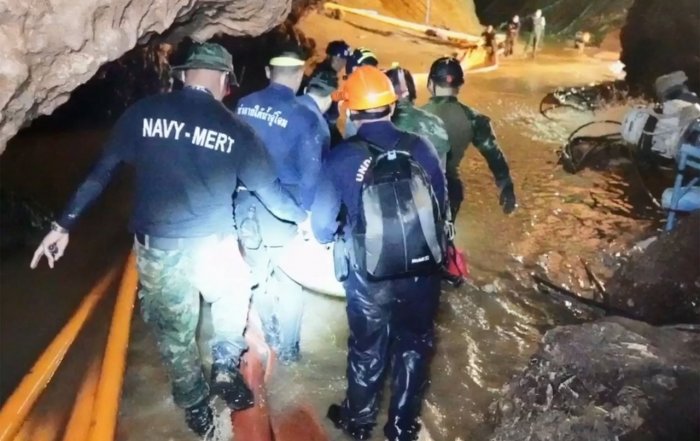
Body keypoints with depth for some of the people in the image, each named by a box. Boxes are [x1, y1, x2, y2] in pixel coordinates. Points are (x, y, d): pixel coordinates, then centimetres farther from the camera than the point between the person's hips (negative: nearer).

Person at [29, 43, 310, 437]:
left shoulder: (143, 113, -2)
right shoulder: (235, 128, -5)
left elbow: (102, 171, 2)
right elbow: (268, 187, 3)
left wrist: (65, 224, 10)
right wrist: (301, 217, 21)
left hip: (158, 250, 1)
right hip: (215, 247, -1)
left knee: (175, 335, 20)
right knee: (233, 298, 32)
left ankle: (196, 409, 34)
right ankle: (227, 368, 25)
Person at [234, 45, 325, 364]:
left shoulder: (243, 105, -2)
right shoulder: (304, 117, -15)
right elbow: (310, 173, -14)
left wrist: (236, 195, 15)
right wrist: (306, 214, -4)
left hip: (246, 203, 4)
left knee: (258, 273, 20)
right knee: (289, 279, 12)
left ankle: (269, 336, 37)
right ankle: (287, 348, 25)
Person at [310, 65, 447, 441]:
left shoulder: (341, 158, -14)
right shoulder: (421, 148, -10)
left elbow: (322, 225, -7)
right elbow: (441, 205, 1)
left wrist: (332, 238, 16)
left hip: (369, 274, -1)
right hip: (421, 270, 2)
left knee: (367, 350, 19)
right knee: (414, 346, 21)